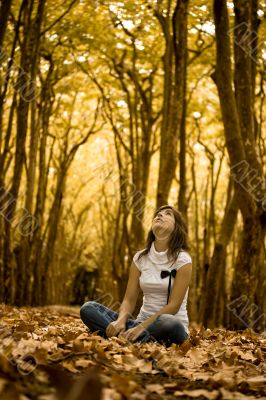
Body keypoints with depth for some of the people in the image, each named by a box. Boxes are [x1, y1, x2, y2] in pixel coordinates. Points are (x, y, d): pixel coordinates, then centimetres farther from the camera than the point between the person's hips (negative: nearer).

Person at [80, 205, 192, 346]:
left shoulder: (182, 259, -5)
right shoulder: (140, 257, 8)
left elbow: (174, 305, -13)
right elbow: (129, 299, 3)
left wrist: (141, 326, -24)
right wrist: (121, 320, -20)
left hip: (170, 327, -5)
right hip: (142, 322, 5)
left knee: (170, 324, -42)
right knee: (88, 308, -15)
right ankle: (146, 340, -31)